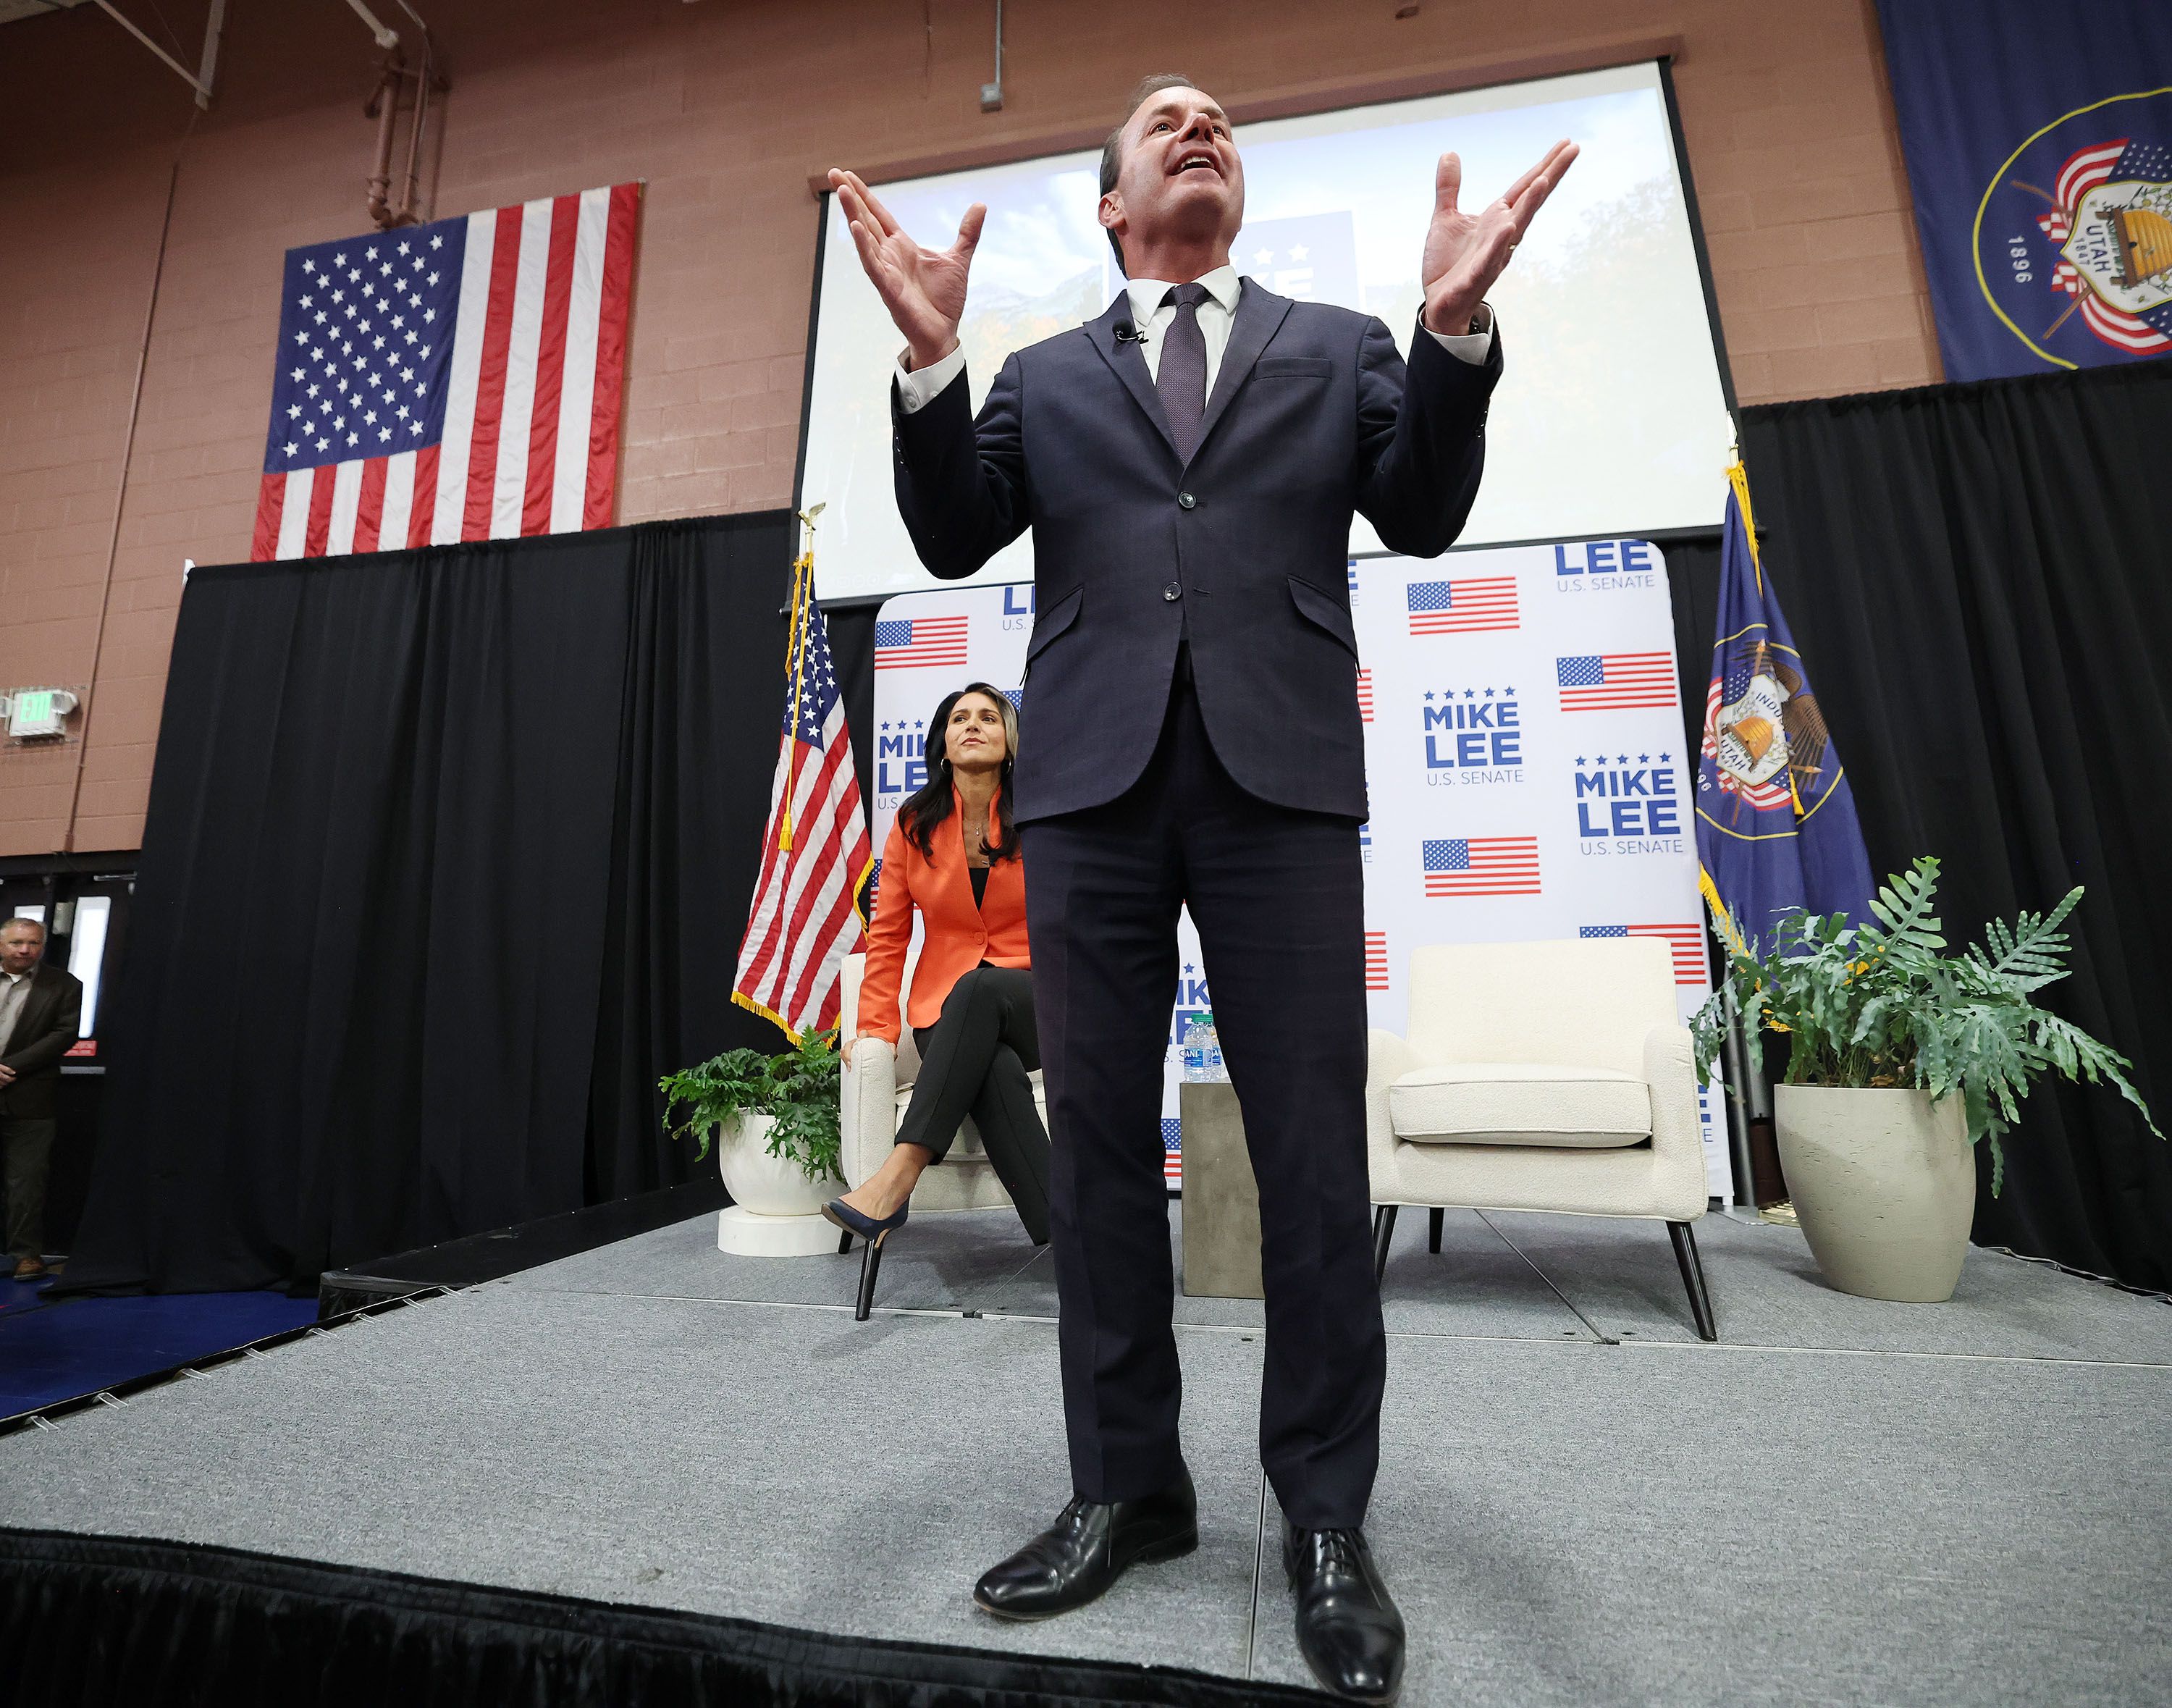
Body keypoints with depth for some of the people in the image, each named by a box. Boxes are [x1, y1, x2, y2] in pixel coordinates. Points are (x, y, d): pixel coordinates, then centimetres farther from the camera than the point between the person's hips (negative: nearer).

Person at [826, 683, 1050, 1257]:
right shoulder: (914, 823, 5)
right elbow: (888, 935, 6)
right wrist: (875, 1028, -3)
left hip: (1033, 1009, 0)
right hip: (947, 1012, 1)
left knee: (979, 987, -37)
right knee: (997, 1075, -35)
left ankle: (898, 1178, -37)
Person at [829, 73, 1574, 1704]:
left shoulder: (1338, 346, 22)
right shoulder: (1044, 377, 22)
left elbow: (1422, 515, 10)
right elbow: (952, 538, 10)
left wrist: (1455, 326, -4)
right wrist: (929, 357, -2)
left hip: (1280, 774, -1)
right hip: (1091, 779, 2)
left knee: (1315, 1154, -1)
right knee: (1100, 1144, 5)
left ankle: (1327, 1519, 17)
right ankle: (1127, 1487, 22)